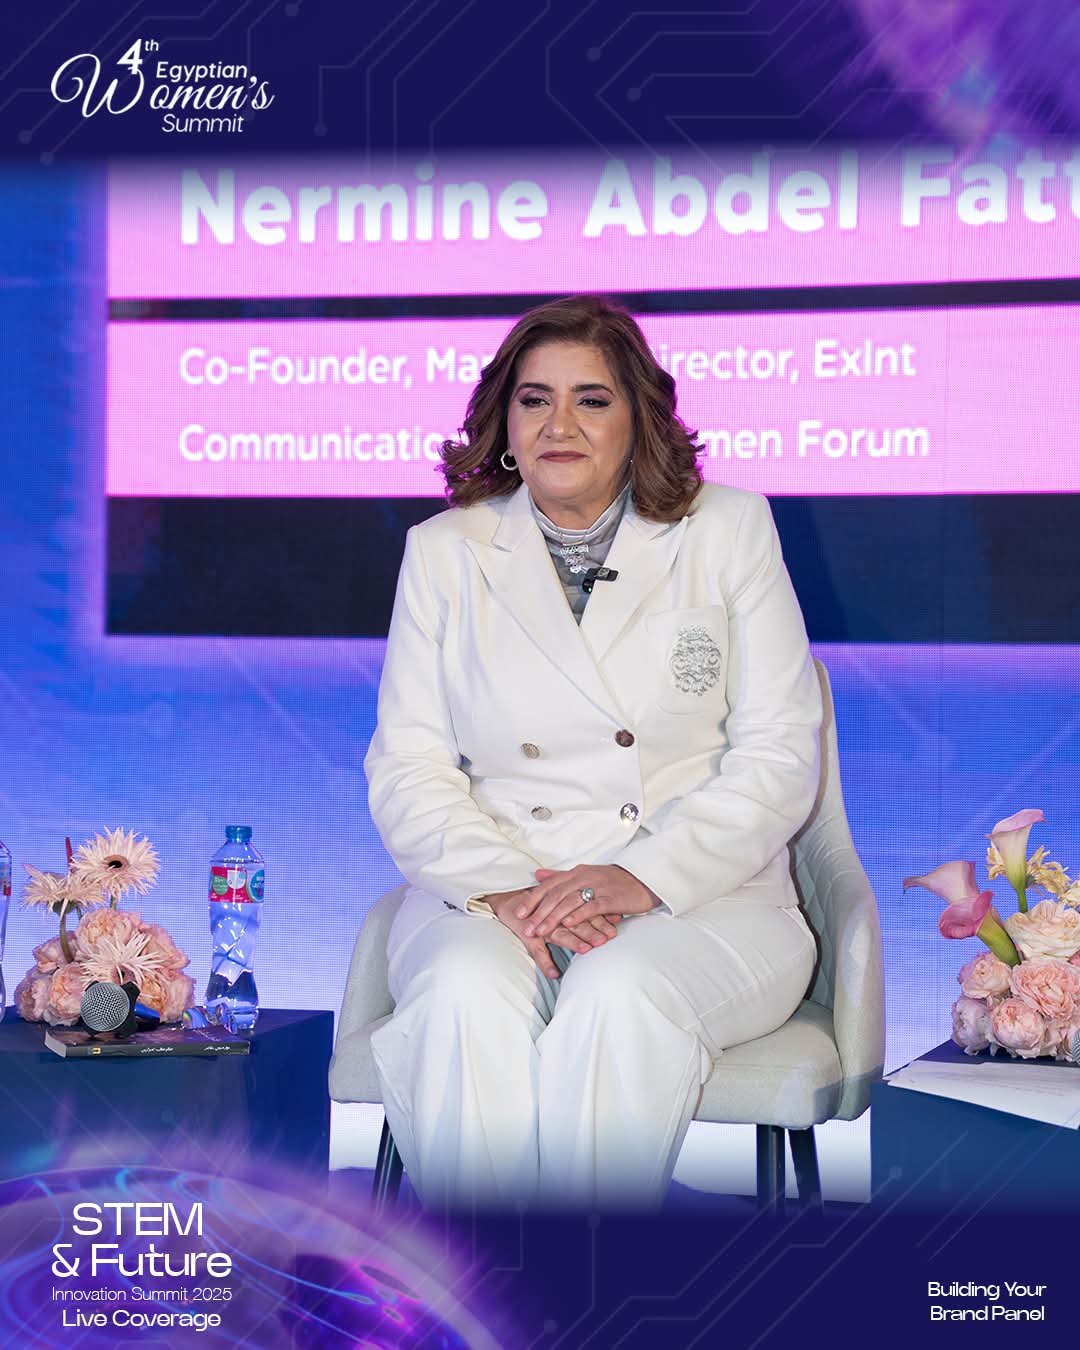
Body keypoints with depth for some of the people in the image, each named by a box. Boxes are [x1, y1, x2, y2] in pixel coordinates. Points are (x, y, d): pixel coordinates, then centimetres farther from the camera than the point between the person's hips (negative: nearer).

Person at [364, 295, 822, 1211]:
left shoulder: (729, 531, 9)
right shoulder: (443, 552, 13)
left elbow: (778, 756, 2)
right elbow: (407, 770, 6)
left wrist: (647, 878, -14)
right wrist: (502, 888, -14)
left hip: (700, 896, -1)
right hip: (489, 896, 1)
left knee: (618, 999, -34)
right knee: (468, 998, -33)